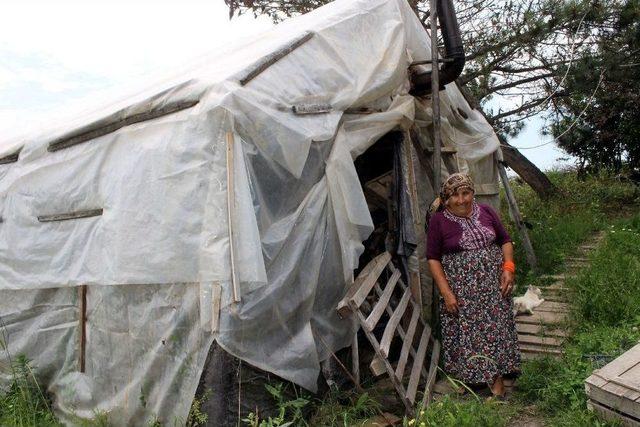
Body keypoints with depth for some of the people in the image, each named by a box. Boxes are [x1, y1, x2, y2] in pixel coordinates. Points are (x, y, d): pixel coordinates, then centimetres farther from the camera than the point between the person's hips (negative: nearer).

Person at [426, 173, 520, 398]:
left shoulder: (486, 212, 4)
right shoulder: (438, 221, -6)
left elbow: (505, 241, 12)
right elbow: (433, 259, -6)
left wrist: (508, 268, -4)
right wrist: (446, 292, -12)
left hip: (494, 284, 3)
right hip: (461, 290, -3)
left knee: (496, 327, 4)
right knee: (466, 331, 3)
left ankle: (497, 379, 14)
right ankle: (469, 376, 22)